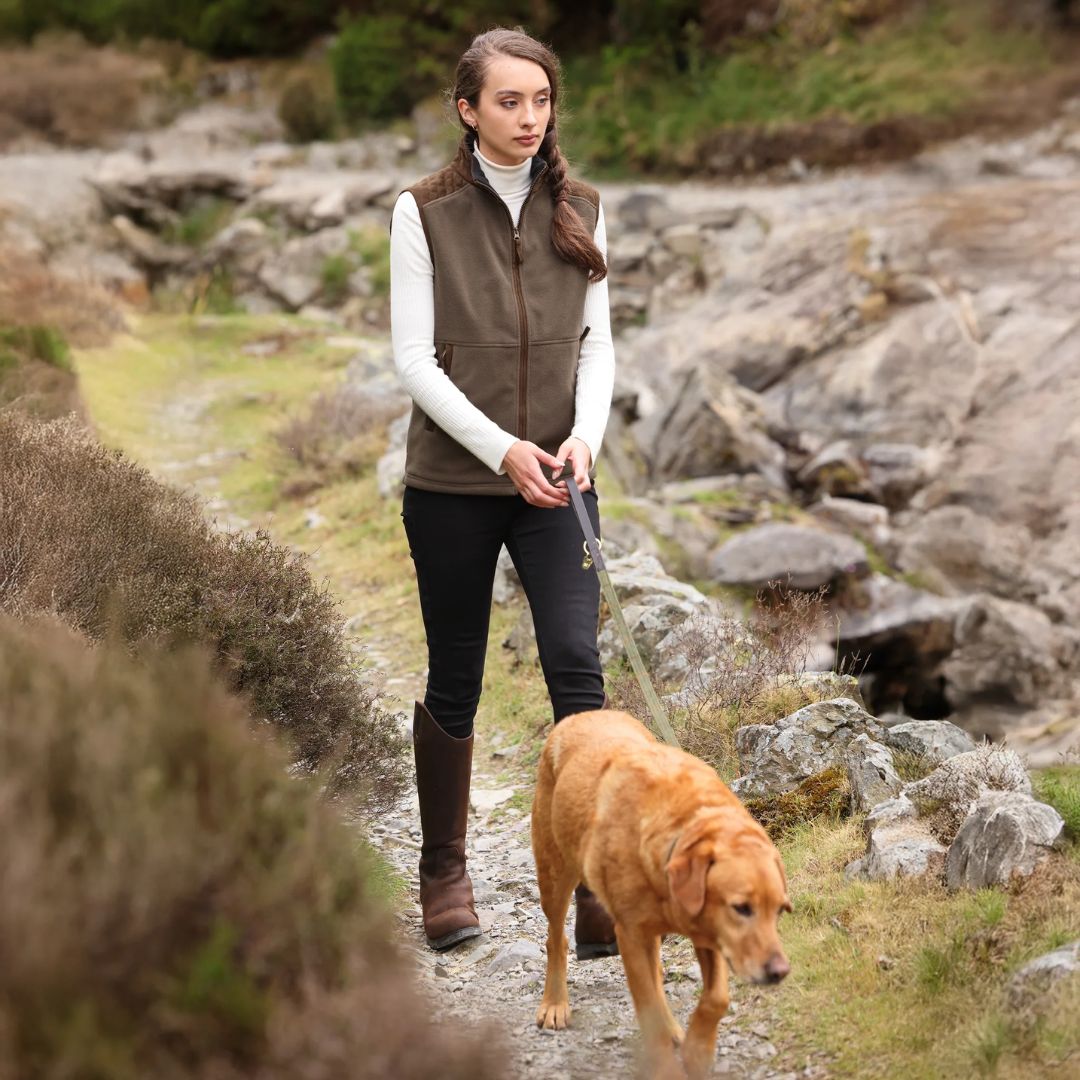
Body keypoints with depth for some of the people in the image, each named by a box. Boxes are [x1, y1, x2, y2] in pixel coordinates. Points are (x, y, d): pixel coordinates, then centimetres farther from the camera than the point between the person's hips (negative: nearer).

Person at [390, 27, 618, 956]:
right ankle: (445, 871, 27)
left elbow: (597, 343, 7)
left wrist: (585, 436, -11)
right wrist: (502, 449, -16)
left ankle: (596, 890, -10)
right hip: (453, 483, -2)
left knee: (577, 663, -12)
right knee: (455, 680, 8)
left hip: (556, 483, 2)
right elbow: (415, 356, -7)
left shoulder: (579, 212, 6)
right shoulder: (425, 213, -3)